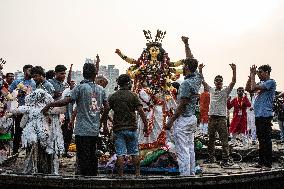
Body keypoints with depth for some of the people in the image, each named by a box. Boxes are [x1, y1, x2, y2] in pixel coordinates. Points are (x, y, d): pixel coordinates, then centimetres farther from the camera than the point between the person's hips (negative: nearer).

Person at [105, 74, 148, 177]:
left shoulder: (113, 97, 4)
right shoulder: (133, 95, -2)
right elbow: (141, 111, -8)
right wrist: (146, 126, -2)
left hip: (118, 129, 1)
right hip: (131, 128, -1)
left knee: (120, 154, 1)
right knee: (134, 152, 11)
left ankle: (120, 175, 1)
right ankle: (137, 173, 15)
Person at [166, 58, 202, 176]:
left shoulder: (186, 83, -19)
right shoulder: (197, 79, 5)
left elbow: (182, 105, -20)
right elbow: (193, 64, 24)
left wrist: (171, 120, -15)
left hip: (183, 119, -9)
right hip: (193, 118, 9)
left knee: (182, 150, -6)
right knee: (190, 148, 14)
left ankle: (185, 174, -5)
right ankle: (191, 173, 20)